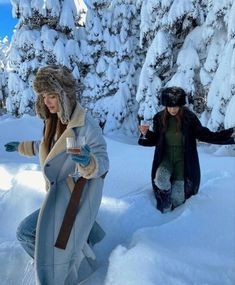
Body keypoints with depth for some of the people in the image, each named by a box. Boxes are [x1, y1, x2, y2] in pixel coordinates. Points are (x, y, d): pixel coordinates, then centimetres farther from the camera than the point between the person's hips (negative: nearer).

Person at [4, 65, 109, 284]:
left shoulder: (85, 125, -21)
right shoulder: (54, 121, 6)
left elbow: (102, 162, -23)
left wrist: (88, 162, -46)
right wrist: (22, 147, 35)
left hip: (77, 198, -9)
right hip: (59, 197, 9)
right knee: (25, 233, 14)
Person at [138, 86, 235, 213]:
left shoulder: (189, 118, -12)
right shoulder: (159, 118, -4)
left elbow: (205, 135, -4)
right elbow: (155, 140, 8)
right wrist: (146, 133, -13)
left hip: (183, 160, -2)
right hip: (166, 158, 2)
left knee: (177, 197, -11)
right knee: (160, 180, -29)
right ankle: (165, 202, 4)